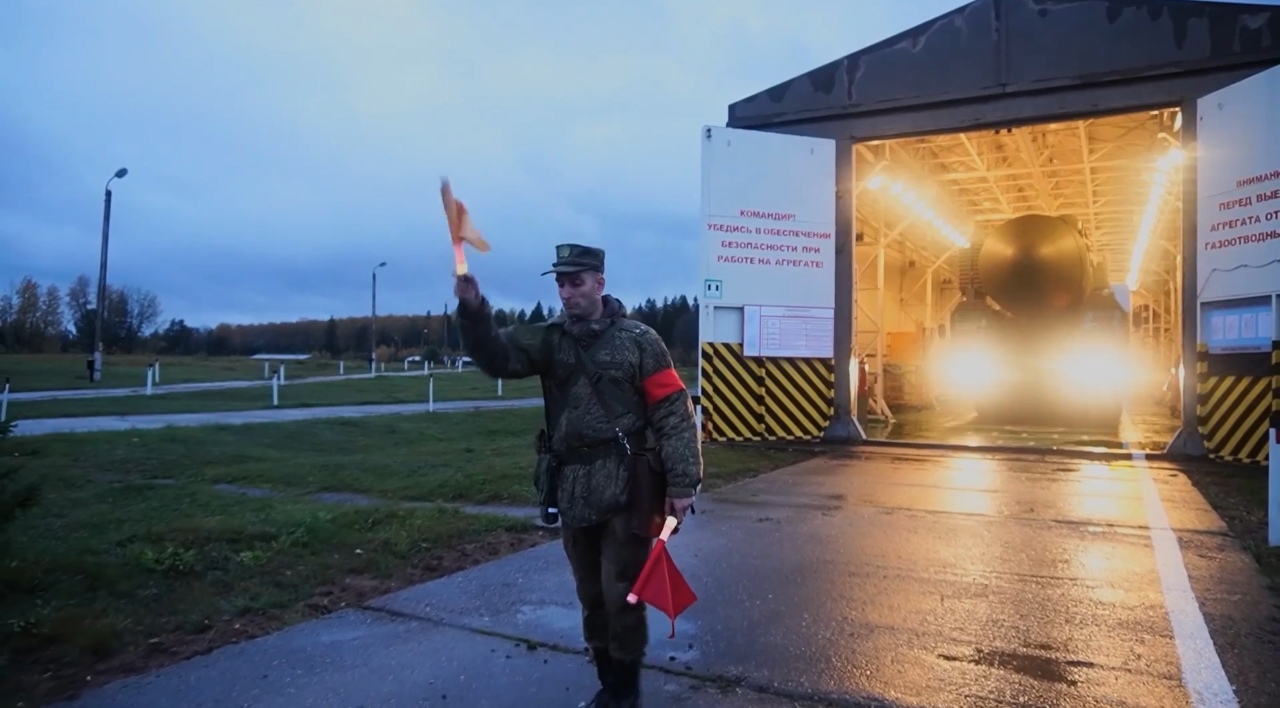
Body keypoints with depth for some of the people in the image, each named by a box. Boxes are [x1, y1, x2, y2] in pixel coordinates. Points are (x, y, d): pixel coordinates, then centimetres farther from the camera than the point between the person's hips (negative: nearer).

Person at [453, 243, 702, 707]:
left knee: (621, 594, 5)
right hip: (573, 491, 4)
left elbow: (674, 414, -7)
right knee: (591, 595, 16)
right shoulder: (550, 339, 7)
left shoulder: (638, 340, -4)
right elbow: (497, 357, -9)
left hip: (627, 489, -4)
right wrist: (473, 312, -27)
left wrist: (681, 483, -12)